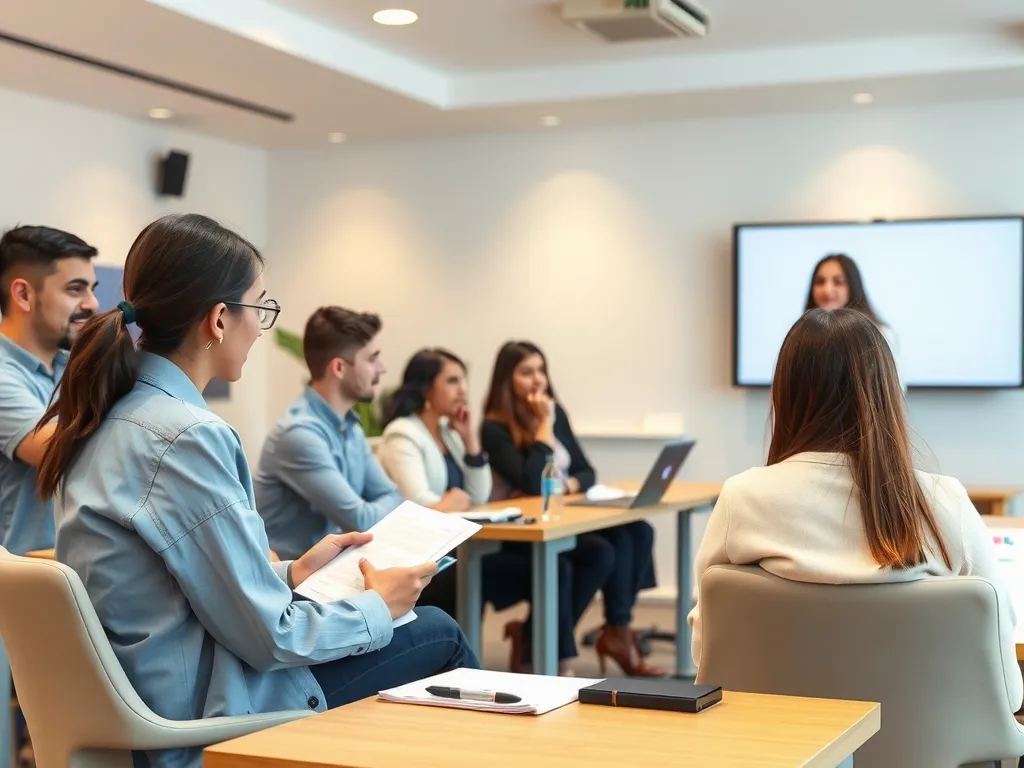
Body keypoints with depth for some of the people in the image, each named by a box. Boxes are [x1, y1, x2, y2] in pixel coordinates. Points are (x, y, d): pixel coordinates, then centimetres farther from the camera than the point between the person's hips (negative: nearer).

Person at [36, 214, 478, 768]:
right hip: (211, 720, -9)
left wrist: (290, 573, 13)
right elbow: (267, 636, -20)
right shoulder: (187, 437, -24)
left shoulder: (104, 416, 3)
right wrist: (378, 609, -4)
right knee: (441, 637, 6)